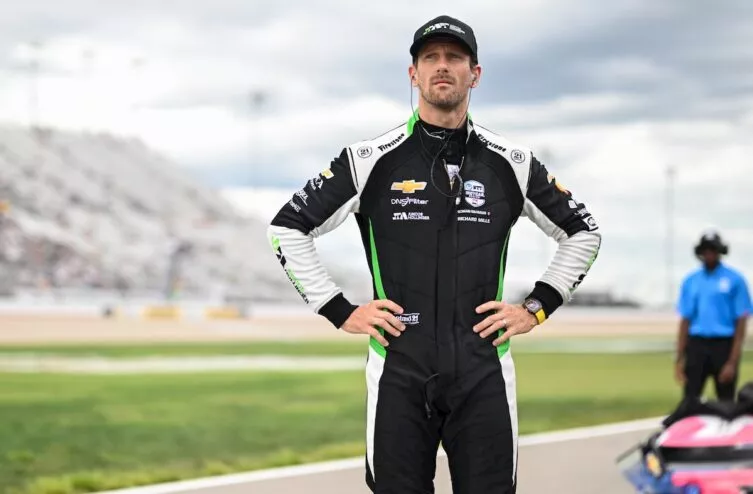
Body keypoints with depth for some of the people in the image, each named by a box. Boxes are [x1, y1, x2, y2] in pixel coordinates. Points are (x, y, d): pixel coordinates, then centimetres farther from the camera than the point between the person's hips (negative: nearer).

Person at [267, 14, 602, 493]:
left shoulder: (511, 163, 6)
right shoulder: (372, 159, 1)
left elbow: (584, 233, 18)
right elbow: (287, 229, 5)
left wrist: (537, 308, 8)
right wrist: (341, 311, 0)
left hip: (484, 374, 1)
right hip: (399, 374, -1)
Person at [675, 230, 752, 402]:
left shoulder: (735, 280, 0)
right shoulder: (690, 281, 11)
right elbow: (685, 321, 12)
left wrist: (733, 361, -11)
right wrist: (680, 358, 5)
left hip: (724, 345, -3)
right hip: (696, 345, 3)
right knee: (690, 400, -4)